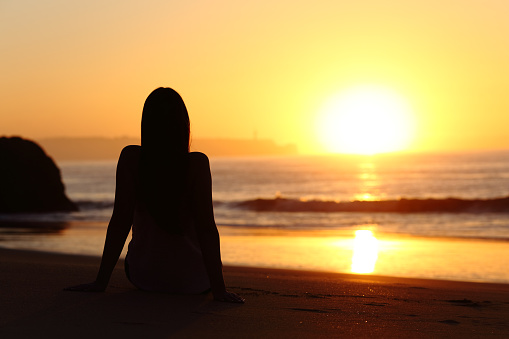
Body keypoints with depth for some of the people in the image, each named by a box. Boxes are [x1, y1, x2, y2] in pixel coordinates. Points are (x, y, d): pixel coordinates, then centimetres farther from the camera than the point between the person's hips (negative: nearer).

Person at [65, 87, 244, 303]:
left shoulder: (131, 158, -15)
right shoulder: (197, 163, -20)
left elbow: (119, 222, -14)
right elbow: (206, 229, -22)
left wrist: (101, 281, -8)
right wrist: (219, 289, -19)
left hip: (142, 277, 1)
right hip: (193, 281, -1)